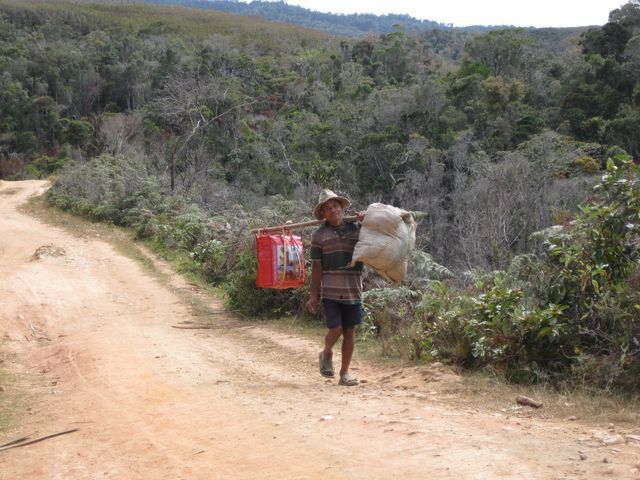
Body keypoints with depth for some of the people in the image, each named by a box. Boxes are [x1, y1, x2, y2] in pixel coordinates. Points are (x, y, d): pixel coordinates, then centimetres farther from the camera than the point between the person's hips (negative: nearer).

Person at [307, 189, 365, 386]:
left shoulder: (357, 229, 8)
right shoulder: (319, 235, 3)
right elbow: (317, 267, 2)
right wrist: (313, 295, -1)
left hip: (353, 291, 2)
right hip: (330, 292, -2)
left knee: (350, 331, 5)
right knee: (335, 330, -9)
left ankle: (345, 373, 15)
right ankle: (326, 354, 23)